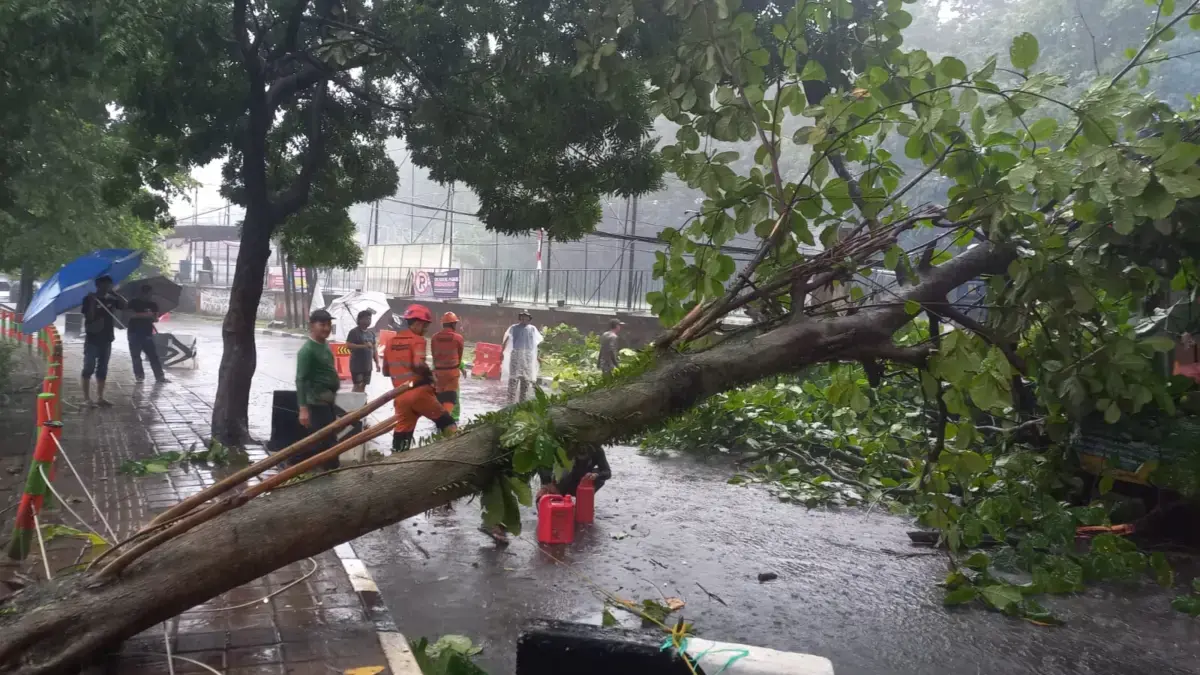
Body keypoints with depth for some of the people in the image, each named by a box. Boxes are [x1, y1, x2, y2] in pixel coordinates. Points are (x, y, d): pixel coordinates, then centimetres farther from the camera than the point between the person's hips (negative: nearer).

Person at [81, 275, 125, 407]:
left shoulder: (110, 300, 11)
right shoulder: (90, 299, -5)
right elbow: (89, 317, -13)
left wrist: (115, 294, -4)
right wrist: (93, 302, -23)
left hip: (106, 339, 6)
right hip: (92, 339, -6)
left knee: (102, 369, 8)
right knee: (89, 368, -4)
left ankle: (100, 398, 13)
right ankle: (86, 398, -2)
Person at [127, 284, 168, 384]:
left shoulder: (153, 304, 9)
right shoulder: (134, 302, -2)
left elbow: (156, 318, 6)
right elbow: (131, 314, -16)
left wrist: (153, 317, -16)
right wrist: (145, 314, -22)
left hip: (147, 333, 3)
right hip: (134, 333, -3)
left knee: (153, 355, -1)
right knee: (136, 356, 1)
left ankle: (160, 376, -1)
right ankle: (139, 375, 10)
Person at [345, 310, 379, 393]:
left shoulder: (371, 333, 13)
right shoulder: (354, 332, -7)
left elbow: (374, 349, 16)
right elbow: (348, 345, -17)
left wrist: (377, 362, 10)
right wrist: (364, 346, -23)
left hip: (367, 365, 6)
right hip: (357, 365, -6)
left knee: (363, 386, 10)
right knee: (358, 386, -9)